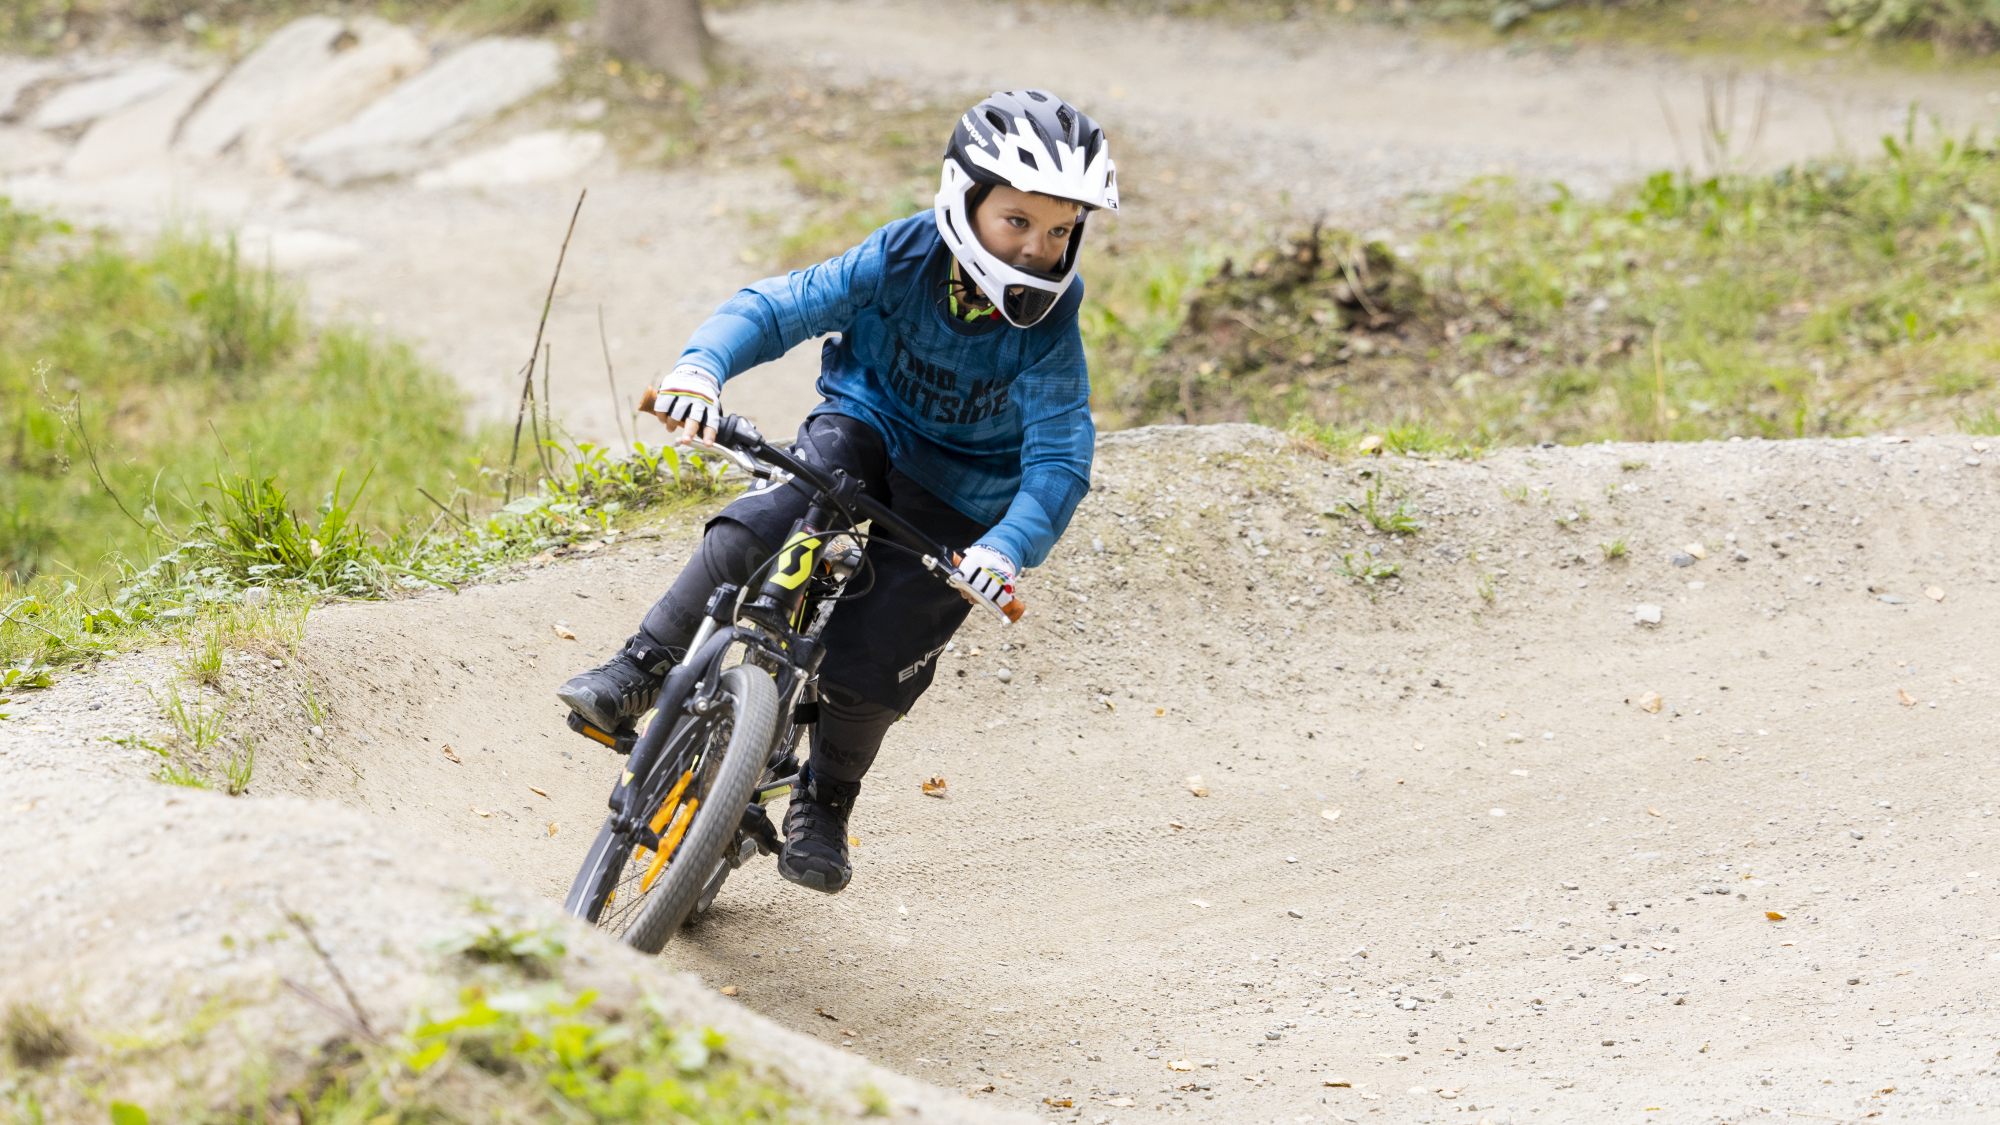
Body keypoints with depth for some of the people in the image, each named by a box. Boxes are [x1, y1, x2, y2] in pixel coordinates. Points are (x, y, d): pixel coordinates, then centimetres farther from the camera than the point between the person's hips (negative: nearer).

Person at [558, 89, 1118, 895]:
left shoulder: (1047, 333, -23)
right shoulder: (902, 259, -20)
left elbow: (1059, 463, -28)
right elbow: (780, 306, -19)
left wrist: (1007, 548, -46)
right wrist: (703, 366, -39)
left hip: (957, 499, -1)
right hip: (865, 428, 1)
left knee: (865, 667, -13)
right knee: (753, 531, -30)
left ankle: (823, 803, 16)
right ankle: (641, 671, -15)